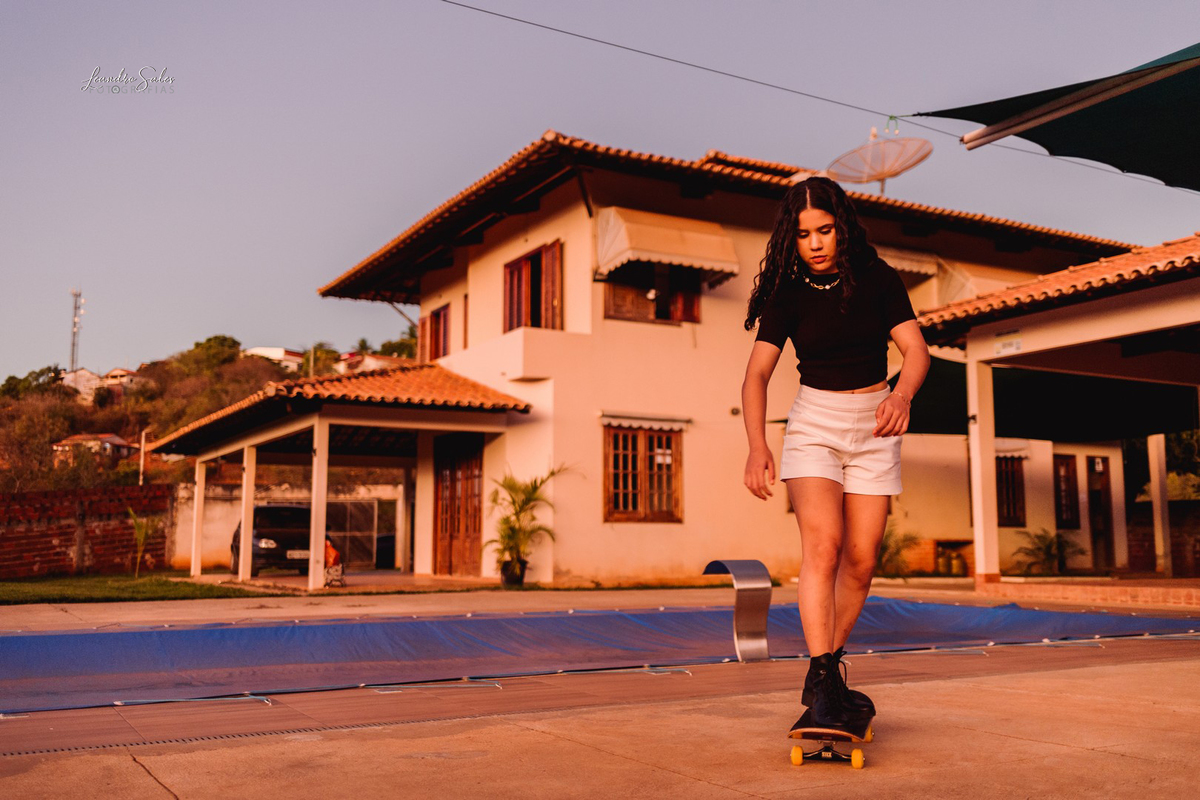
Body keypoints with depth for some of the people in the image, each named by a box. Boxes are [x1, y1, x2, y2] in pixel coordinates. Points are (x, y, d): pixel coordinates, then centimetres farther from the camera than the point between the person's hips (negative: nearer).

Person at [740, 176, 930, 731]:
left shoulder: (879, 280, -2)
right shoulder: (787, 294, -5)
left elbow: (916, 350, -7)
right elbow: (757, 374, -10)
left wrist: (902, 395, -30)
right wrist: (757, 445, -25)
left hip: (875, 427, 2)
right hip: (814, 424, -2)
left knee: (861, 559, -1)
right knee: (822, 544, -21)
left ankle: (823, 675, 15)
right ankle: (824, 684, -21)